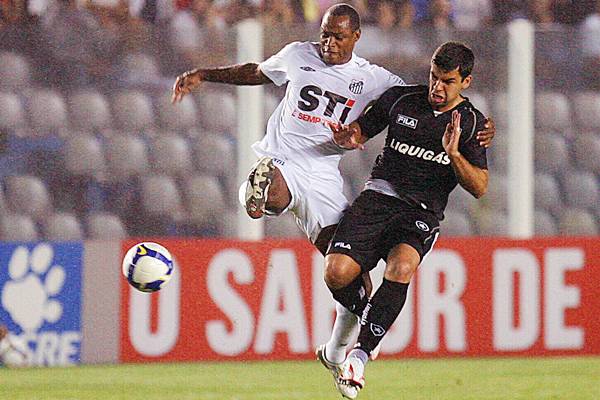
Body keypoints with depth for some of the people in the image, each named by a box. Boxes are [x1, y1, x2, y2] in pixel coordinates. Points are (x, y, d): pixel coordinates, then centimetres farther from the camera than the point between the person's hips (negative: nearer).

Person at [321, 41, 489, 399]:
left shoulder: (472, 123, 5)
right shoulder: (401, 99, 9)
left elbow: (480, 188, 1)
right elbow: (361, 130, 22)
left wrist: (454, 155, -16)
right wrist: (349, 138, -2)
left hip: (424, 212, -2)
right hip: (379, 195, 2)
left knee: (401, 268, -34)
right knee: (337, 273, -21)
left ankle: (360, 354, -25)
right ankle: (366, 314, 14)